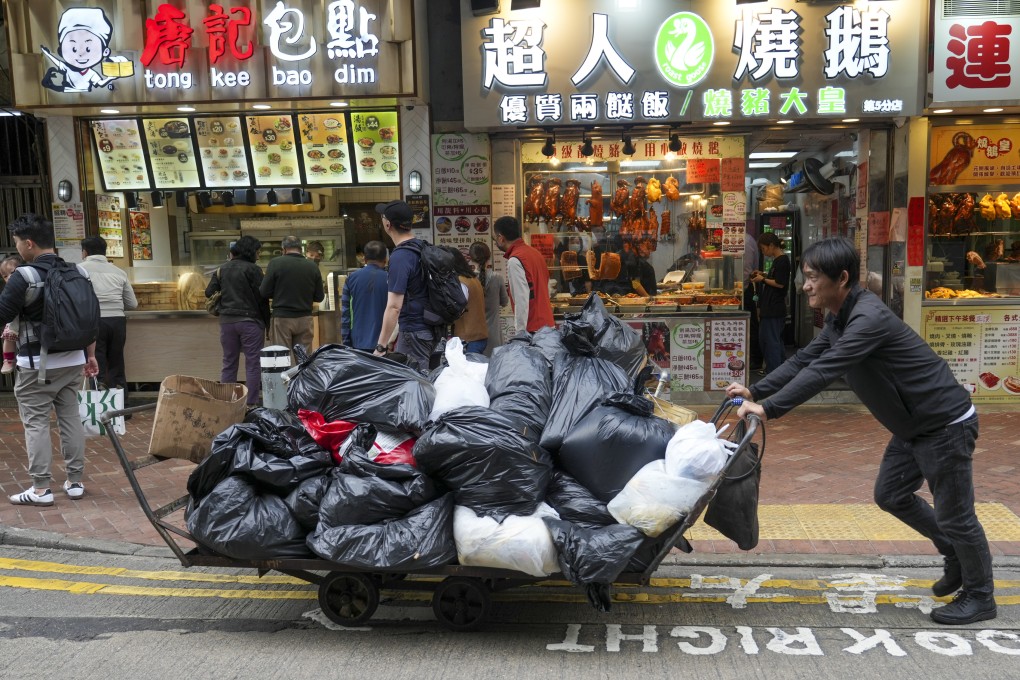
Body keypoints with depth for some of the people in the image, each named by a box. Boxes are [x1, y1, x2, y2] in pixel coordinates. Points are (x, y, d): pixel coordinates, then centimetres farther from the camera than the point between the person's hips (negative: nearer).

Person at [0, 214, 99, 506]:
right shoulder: (78, 271, 4)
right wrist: (90, 354, 17)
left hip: (37, 364, -6)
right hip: (73, 360, 6)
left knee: (36, 422, 3)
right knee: (71, 418, 11)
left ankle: (41, 489, 5)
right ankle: (75, 482, 17)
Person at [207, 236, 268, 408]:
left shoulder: (222, 270, 9)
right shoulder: (253, 269, -8)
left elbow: (209, 292, 10)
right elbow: (261, 297, -10)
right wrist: (267, 322, -2)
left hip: (227, 321, 5)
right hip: (250, 321, -5)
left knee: (228, 363, 12)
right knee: (253, 364, 0)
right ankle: (251, 404, -1)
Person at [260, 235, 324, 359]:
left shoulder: (276, 263, -6)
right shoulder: (313, 266, 1)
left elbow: (264, 293, -4)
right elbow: (319, 297, 6)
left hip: (282, 318, -2)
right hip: (304, 319, 2)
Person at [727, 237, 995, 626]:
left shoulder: (869, 318, -29)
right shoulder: (840, 318, 3)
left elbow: (824, 370, -36)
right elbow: (805, 359, 5)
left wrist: (769, 409, -38)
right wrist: (756, 391, -5)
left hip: (945, 423, -10)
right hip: (913, 424, 10)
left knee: (953, 513, 3)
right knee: (891, 496, 17)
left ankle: (980, 596, 23)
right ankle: (954, 554, 37)